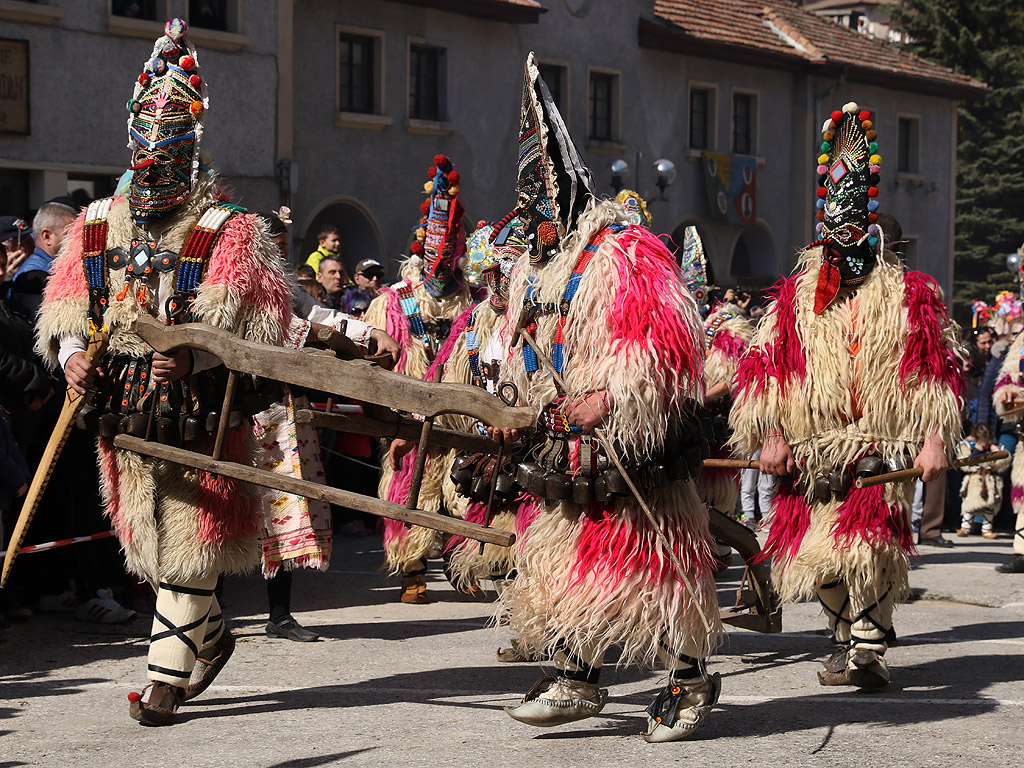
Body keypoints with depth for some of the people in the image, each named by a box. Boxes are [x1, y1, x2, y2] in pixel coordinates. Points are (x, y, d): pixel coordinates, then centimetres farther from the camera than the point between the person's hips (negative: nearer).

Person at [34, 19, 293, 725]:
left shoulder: (227, 230, -6)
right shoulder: (99, 223, 11)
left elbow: (258, 317, -17)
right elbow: (66, 307, 13)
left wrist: (189, 354, -32)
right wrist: (72, 352, -7)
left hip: (199, 412, -6)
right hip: (125, 413, 6)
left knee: (186, 545, -3)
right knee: (152, 545, 14)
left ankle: (167, 678, 5)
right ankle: (212, 636, 33)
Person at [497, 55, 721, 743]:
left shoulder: (625, 252, -12)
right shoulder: (534, 269, 15)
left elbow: (667, 343, -20)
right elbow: (526, 358, 24)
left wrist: (608, 396, -24)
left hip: (632, 441, -8)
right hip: (566, 441, 8)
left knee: (647, 557, -3)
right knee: (562, 553, 6)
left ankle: (691, 679, 9)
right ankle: (577, 680, 12)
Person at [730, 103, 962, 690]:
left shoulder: (911, 296, 5)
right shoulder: (795, 297, 10)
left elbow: (939, 371, 3)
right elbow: (766, 366, 8)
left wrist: (935, 439, -6)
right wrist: (771, 434, -2)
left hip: (883, 449, -3)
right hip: (811, 453, 3)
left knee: (867, 545, -16)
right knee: (819, 554, 3)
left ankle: (867, 647, -8)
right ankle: (851, 637, 20)